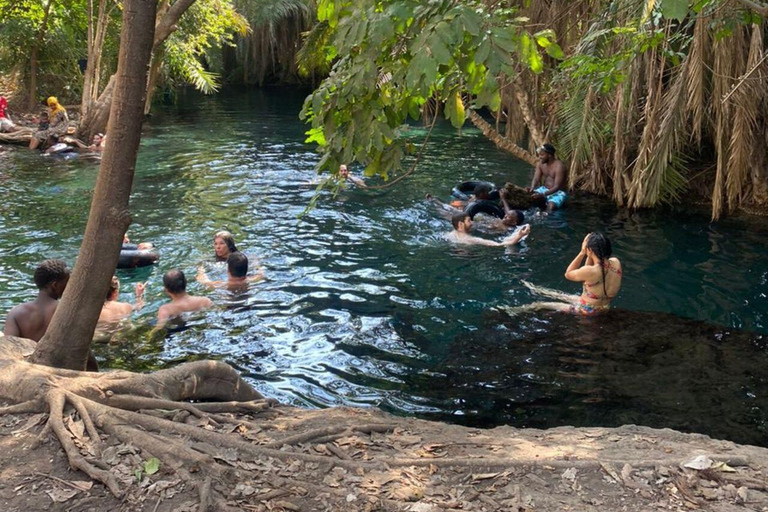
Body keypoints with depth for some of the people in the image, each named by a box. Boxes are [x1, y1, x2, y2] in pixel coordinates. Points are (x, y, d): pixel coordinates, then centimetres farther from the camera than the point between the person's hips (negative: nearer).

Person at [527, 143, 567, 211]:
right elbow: (536, 179, -3)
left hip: (558, 192, -7)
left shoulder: (559, 166, -21)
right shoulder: (540, 163, 0)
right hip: (544, 189, 7)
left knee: (551, 206, -36)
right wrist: (532, 188, -26)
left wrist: (542, 194, -37)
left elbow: (557, 187, -26)